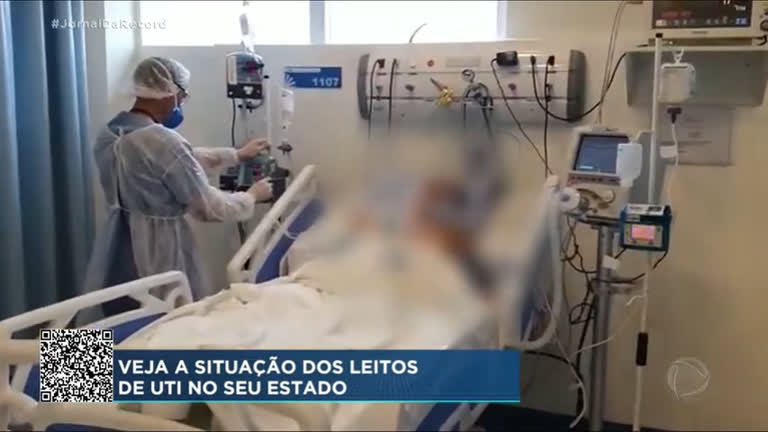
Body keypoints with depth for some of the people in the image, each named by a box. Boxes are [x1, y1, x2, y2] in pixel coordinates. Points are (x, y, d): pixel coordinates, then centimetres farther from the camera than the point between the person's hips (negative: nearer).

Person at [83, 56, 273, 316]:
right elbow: (209, 208, -15)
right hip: (154, 260, -8)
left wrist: (238, 155, 23)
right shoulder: (161, 141, -22)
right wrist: (252, 196, 2)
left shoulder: (109, 134, 5)